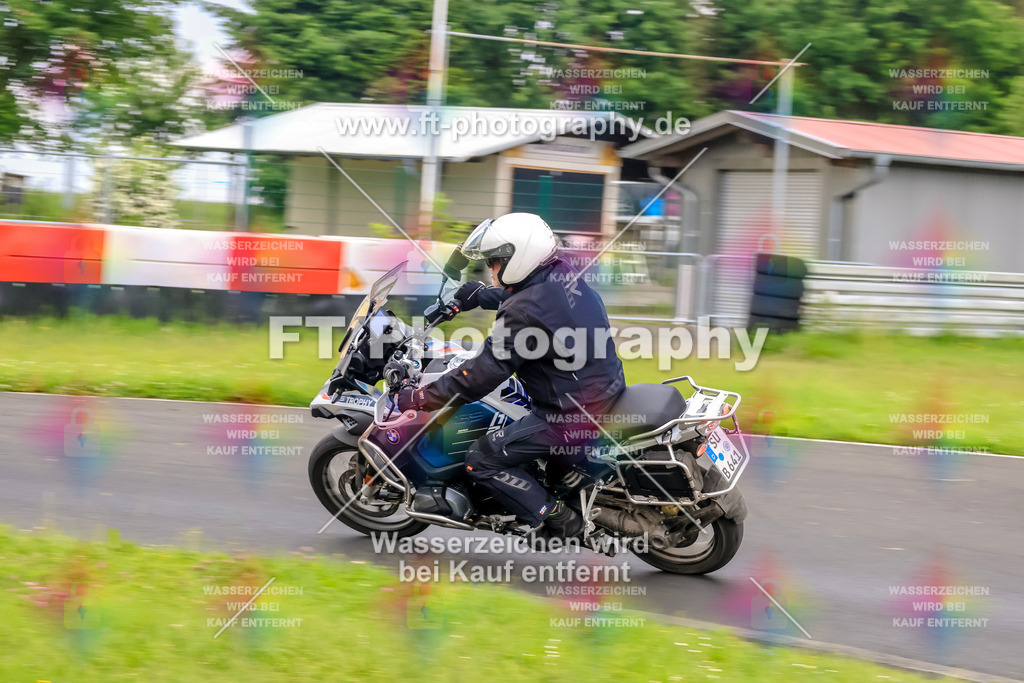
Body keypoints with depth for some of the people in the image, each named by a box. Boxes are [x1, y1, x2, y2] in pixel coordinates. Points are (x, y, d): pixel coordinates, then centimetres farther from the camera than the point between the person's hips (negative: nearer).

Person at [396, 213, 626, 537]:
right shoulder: (566, 276, 3)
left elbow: (483, 375, -20)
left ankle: (558, 519, -2)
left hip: (572, 417, -9)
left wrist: (419, 398, -12)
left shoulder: (523, 313, -22)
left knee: (482, 460, -3)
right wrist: (478, 294, 37)